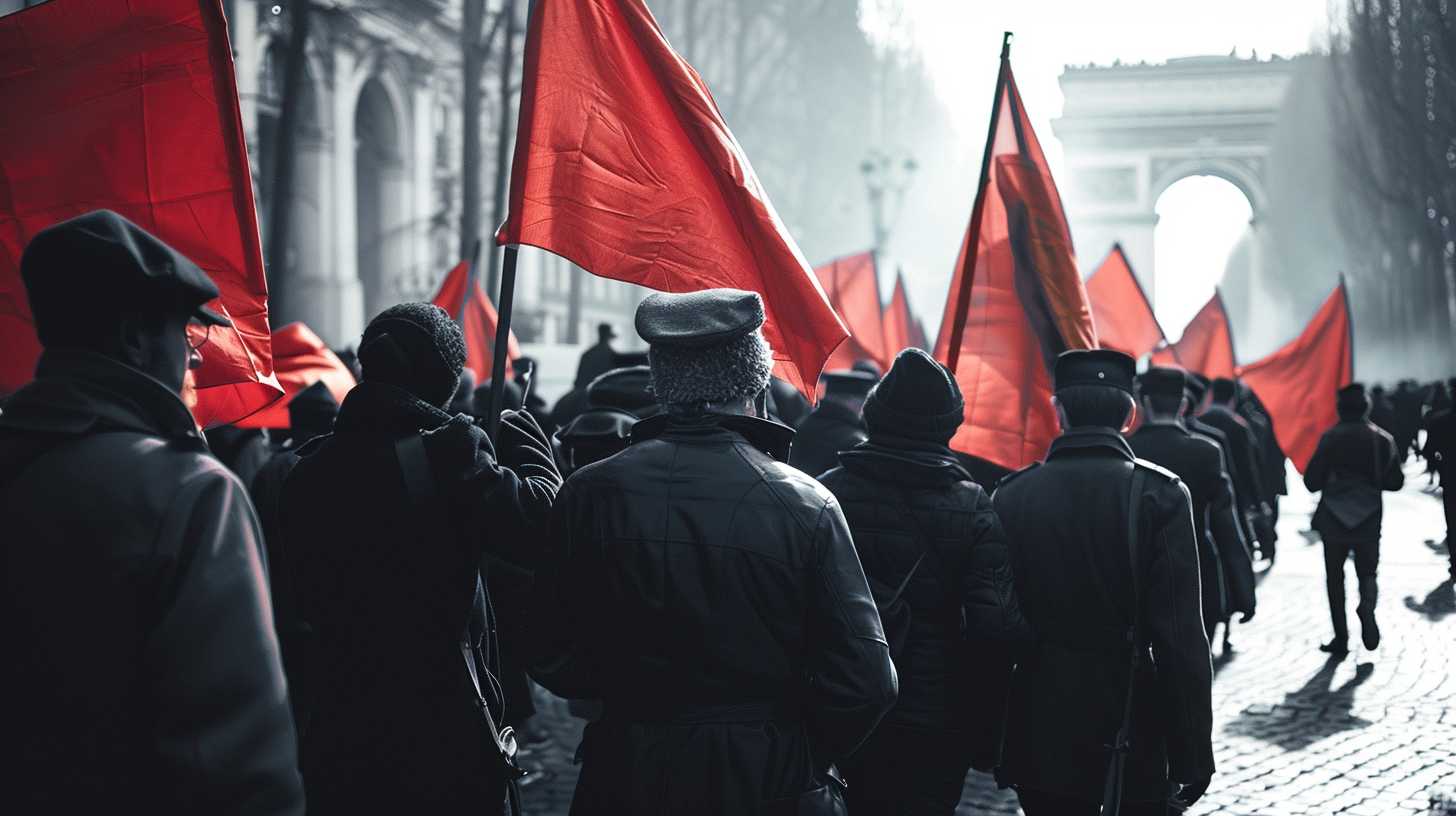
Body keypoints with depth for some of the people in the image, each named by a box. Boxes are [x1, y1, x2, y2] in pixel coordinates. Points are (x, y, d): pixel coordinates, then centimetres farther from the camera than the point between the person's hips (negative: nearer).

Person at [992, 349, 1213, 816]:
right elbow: (1181, 637, -13)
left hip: (1039, 737, 2)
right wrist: (1193, 754, -6)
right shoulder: (1160, 495, -10)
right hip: (1135, 739, -2)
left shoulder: (1011, 495, -3)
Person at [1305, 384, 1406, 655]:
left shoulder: (1331, 438, -10)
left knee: (1335, 577, 10)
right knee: (1367, 573, 14)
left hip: (1333, 521, -1)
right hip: (1369, 522, 1)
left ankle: (1341, 638, 8)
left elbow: (1312, 481, -10)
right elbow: (1396, 481, 2)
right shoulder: (1382, 439, -3)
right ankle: (1367, 607, -19)